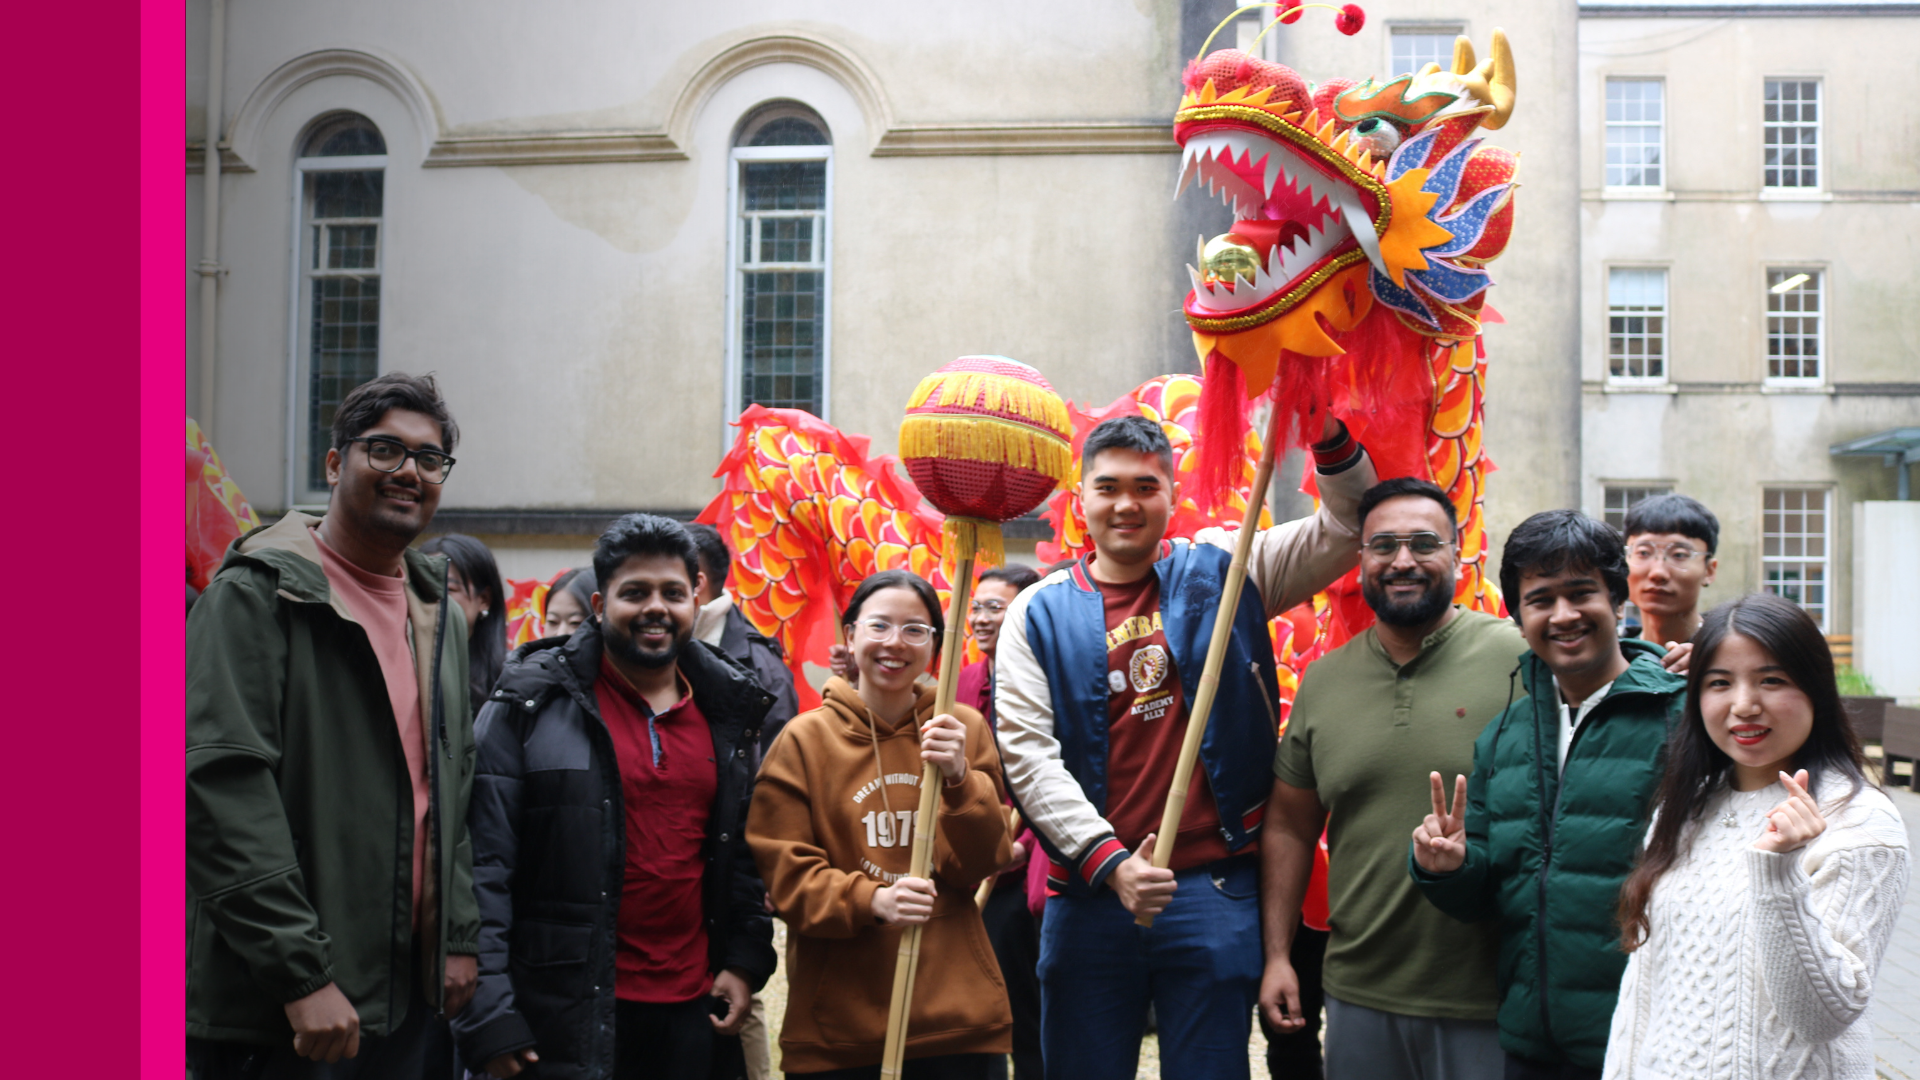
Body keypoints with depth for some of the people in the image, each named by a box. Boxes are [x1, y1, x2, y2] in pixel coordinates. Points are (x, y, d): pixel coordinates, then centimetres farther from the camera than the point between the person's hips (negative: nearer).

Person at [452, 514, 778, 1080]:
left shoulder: (727, 710, 8)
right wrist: (488, 1013, -13)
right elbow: (483, 865, -9)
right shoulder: (531, 705, -6)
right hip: (564, 1014, -4)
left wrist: (745, 960, 7)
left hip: (693, 1010, 5)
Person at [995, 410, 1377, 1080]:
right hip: (1089, 888, 1)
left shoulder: (1222, 571, 6)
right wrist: (1109, 862, -14)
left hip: (1215, 889, 0)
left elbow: (1349, 525, 1)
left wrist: (1327, 434, -16)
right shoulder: (1038, 613, 3)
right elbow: (1027, 755, -4)